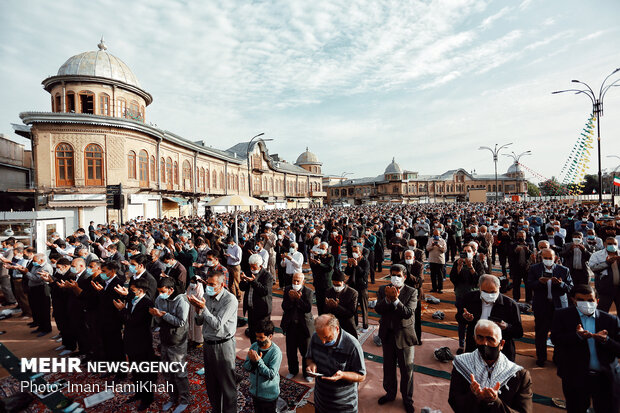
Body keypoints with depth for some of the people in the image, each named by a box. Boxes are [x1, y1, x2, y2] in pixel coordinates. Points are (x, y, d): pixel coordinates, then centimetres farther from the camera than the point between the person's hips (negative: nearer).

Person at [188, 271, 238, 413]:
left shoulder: (230, 300, -20)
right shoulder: (207, 296, 1)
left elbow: (217, 325, -22)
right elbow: (199, 322, 6)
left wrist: (203, 308, -24)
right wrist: (198, 309, -14)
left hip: (223, 346, -7)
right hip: (208, 344, 7)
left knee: (227, 384, 7)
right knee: (211, 383, 21)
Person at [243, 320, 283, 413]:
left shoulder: (276, 352, -25)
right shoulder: (254, 346, -9)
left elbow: (271, 375, -26)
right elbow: (245, 367, -5)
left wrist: (258, 361, -34)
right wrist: (252, 361, -27)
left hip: (269, 395, -5)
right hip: (255, 391, 5)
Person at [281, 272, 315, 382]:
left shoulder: (308, 292, -11)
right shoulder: (287, 289, -3)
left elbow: (308, 309, -18)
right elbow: (284, 307, -9)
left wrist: (298, 298, -27)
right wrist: (291, 298, -26)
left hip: (304, 325, -3)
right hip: (290, 325, 3)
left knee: (306, 351, 10)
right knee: (291, 351, 17)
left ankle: (307, 373, 31)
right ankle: (293, 370, 39)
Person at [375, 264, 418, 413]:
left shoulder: (411, 292, -12)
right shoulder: (383, 290, -4)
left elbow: (408, 313, -22)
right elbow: (378, 309, -14)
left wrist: (395, 300, -35)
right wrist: (387, 299, -31)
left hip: (404, 335, -3)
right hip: (387, 334, 3)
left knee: (407, 369, 13)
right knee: (388, 367, 21)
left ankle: (407, 399, 36)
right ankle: (390, 393, 44)